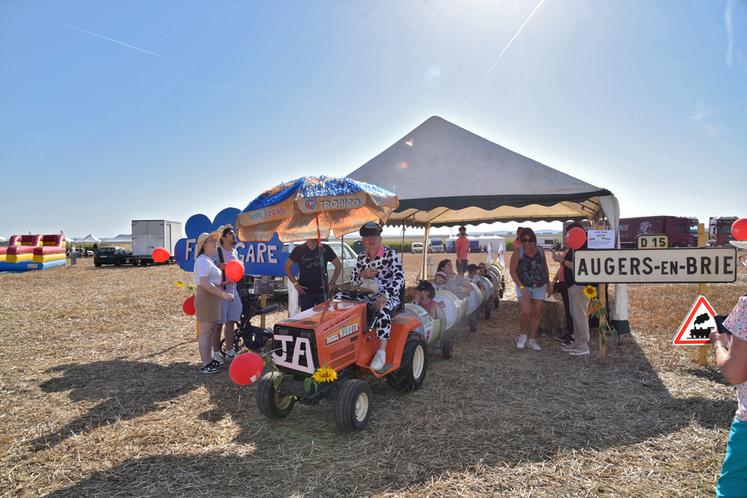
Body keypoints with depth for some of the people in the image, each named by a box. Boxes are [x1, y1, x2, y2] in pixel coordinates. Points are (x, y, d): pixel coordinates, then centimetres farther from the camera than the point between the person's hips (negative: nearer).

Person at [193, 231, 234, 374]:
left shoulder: (209, 260, 17)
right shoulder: (203, 261, -15)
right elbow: (205, 284, -24)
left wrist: (225, 282, 10)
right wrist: (223, 294, -24)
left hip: (212, 299, 10)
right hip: (206, 299, -10)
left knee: (212, 330, 16)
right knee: (205, 333, -4)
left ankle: (209, 360, 26)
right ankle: (205, 365, 3)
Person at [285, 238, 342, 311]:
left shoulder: (325, 248, 0)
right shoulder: (299, 250, -1)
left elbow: (338, 265, 6)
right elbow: (287, 266, 6)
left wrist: (332, 283, -1)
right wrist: (295, 283, -2)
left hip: (322, 291, 1)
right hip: (305, 291, -1)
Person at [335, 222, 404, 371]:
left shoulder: (390, 254, -8)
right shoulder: (362, 257, 8)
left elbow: (399, 277, -20)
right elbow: (352, 280, 10)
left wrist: (384, 296, -33)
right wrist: (362, 274, -15)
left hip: (388, 296, -6)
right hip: (366, 296, 6)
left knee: (382, 308, -40)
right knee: (339, 298, -11)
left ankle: (382, 352, -37)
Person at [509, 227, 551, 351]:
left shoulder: (540, 251, -1)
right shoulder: (518, 253, -12)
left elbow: (545, 269, 12)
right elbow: (513, 271, -11)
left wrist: (548, 285, 14)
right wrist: (521, 287, -19)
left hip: (539, 287, 4)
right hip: (523, 287, -4)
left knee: (537, 313, 6)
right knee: (526, 312, -18)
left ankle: (532, 339, 21)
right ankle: (523, 334, 9)